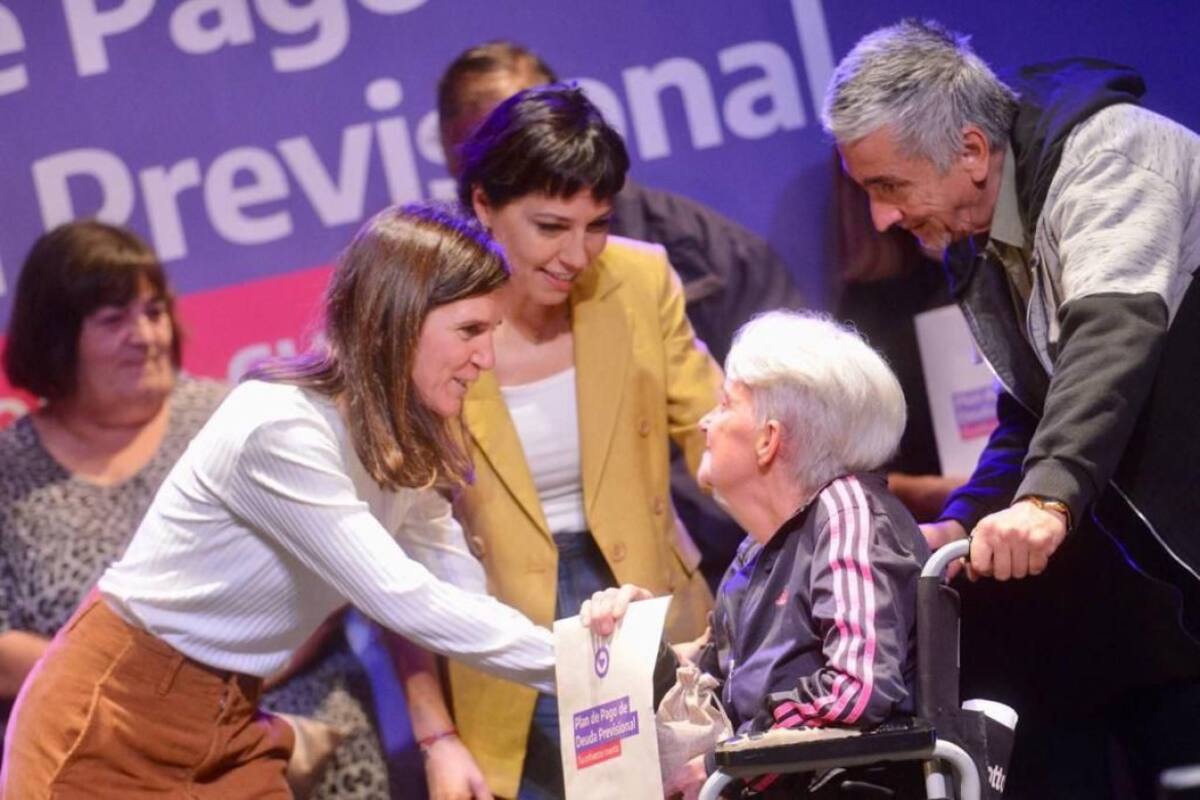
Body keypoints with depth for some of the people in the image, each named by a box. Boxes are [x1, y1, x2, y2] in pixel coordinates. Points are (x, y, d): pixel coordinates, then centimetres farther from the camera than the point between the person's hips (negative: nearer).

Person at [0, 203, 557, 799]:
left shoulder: (404, 436, 1)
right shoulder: (281, 431, -26)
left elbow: (457, 587, 0)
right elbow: (404, 601, -29)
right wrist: (578, 663, -27)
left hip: (230, 718, 8)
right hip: (114, 715, -8)